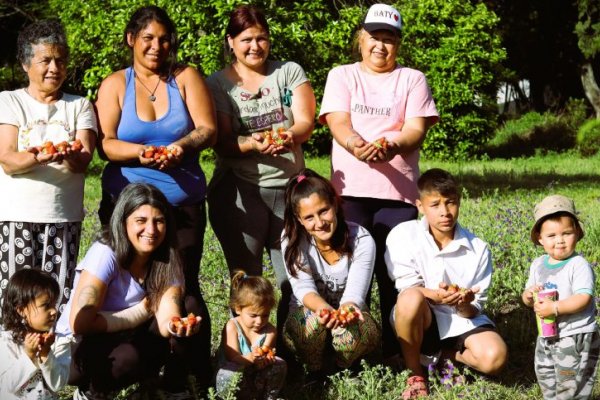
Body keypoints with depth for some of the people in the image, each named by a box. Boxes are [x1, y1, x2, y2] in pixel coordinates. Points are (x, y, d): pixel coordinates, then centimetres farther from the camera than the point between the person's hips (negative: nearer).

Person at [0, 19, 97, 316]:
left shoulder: (79, 106, 11)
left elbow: (84, 158, -4)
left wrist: (70, 156, -28)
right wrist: (37, 158, -29)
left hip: (64, 215, 1)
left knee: (60, 298, -5)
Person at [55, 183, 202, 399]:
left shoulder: (167, 260, -8)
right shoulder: (105, 254, -23)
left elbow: (167, 319, -21)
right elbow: (80, 323, -29)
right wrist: (142, 311, -20)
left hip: (125, 341, 5)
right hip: (76, 349, -5)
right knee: (129, 357, -36)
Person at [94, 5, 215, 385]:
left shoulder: (186, 78, 5)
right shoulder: (115, 85, 5)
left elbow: (208, 130, -4)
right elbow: (105, 143, -5)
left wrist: (182, 146, -25)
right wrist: (140, 152, -24)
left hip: (183, 201, 0)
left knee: (183, 285, -1)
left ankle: (199, 372, 7)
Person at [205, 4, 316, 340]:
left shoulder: (290, 72, 7)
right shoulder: (218, 84, 3)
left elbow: (306, 122, -4)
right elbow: (222, 143, -4)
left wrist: (289, 137, -27)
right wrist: (251, 145, -26)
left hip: (289, 187, 1)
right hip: (239, 191, -1)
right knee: (247, 280, 4)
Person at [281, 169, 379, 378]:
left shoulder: (361, 240, -17)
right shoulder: (292, 239, -15)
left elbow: (354, 293, -25)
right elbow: (303, 288, -25)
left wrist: (348, 309, -51)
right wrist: (322, 308, -49)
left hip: (348, 315, 0)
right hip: (308, 312, 0)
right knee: (314, 322, -36)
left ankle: (341, 370, -1)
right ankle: (317, 372, -6)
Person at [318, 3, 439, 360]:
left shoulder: (412, 79, 10)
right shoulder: (341, 76, 11)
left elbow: (417, 129, -2)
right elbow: (338, 123, -4)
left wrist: (389, 146, -25)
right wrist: (359, 148, -27)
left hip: (398, 190, 0)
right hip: (351, 189, 0)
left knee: (395, 273, -1)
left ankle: (396, 351, 7)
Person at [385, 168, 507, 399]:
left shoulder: (478, 249, -7)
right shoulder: (403, 236, -11)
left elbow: (474, 310, -5)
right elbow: (407, 290, -12)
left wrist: (464, 304, -29)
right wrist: (435, 295, -33)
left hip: (461, 320, 2)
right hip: (421, 321, -2)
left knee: (494, 357, -28)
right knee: (412, 299, -37)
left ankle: (442, 354, 6)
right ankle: (414, 374, -13)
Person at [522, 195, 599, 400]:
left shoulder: (579, 265, -16)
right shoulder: (538, 264, 6)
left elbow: (583, 298, -26)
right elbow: (528, 300, 12)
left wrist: (554, 307, -32)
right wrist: (529, 295, -12)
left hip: (575, 336, -8)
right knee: (545, 376, 22)